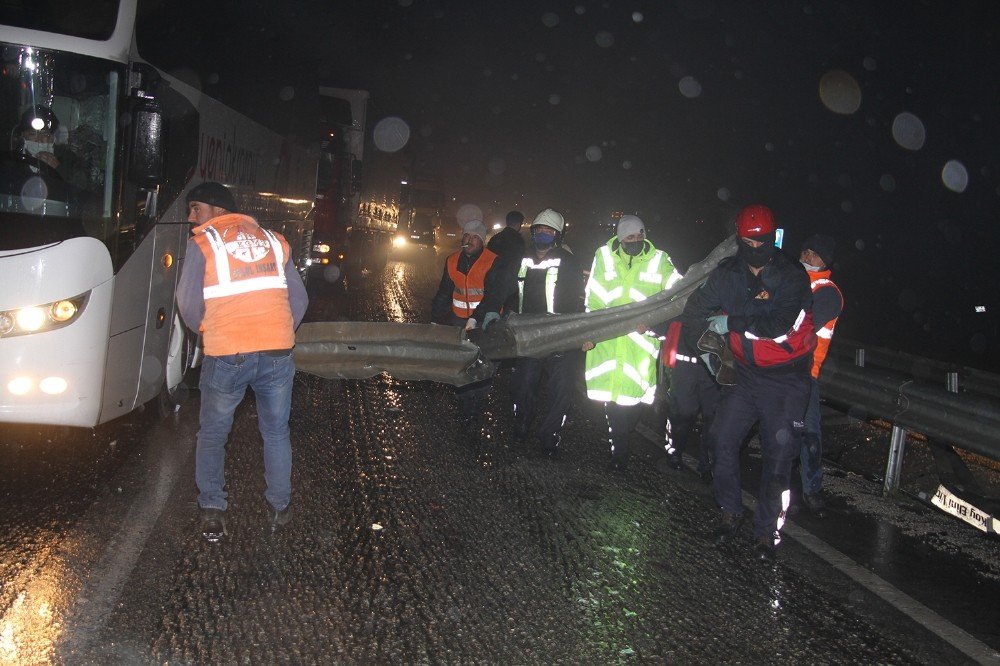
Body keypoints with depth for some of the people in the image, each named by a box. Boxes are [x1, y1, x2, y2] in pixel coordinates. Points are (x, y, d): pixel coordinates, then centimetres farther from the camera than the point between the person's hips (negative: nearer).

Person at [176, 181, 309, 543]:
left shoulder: (203, 243, 0)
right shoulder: (273, 240, 12)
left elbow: (189, 304, -3)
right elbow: (299, 298, 11)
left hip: (227, 357, -3)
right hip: (277, 353, 3)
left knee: (212, 435, 15)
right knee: (276, 433, 17)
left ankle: (212, 512, 15)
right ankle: (280, 507, 22)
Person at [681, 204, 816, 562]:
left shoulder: (791, 275, -15)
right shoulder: (727, 273, 0)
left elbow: (782, 324, -29)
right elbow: (694, 309, 11)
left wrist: (731, 322, -25)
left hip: (786, 376, -4)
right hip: (746, 372, 5)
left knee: (779, 454, -2)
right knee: (722, 439, 1)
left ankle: (767, 533, 10)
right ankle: (730, 512, 20)